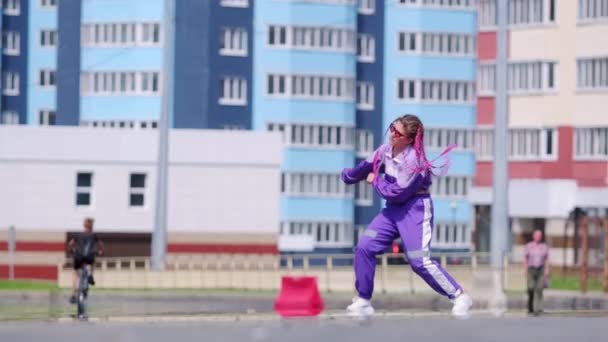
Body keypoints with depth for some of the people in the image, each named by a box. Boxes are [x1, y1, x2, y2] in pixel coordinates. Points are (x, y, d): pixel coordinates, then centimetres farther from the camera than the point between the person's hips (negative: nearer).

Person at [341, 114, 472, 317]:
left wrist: (375, 181, -8)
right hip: (393, 209, 8)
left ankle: (459, 297, -4)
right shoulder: (385, 151, 0)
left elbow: (396, 193, -23)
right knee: (364, 247, 1)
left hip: (415, 210, -8)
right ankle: (363, 301, 11)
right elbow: (367, 167, 20)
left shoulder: (414, 161, -24)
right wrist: (348, 176, 36)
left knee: (419, 261, -15)